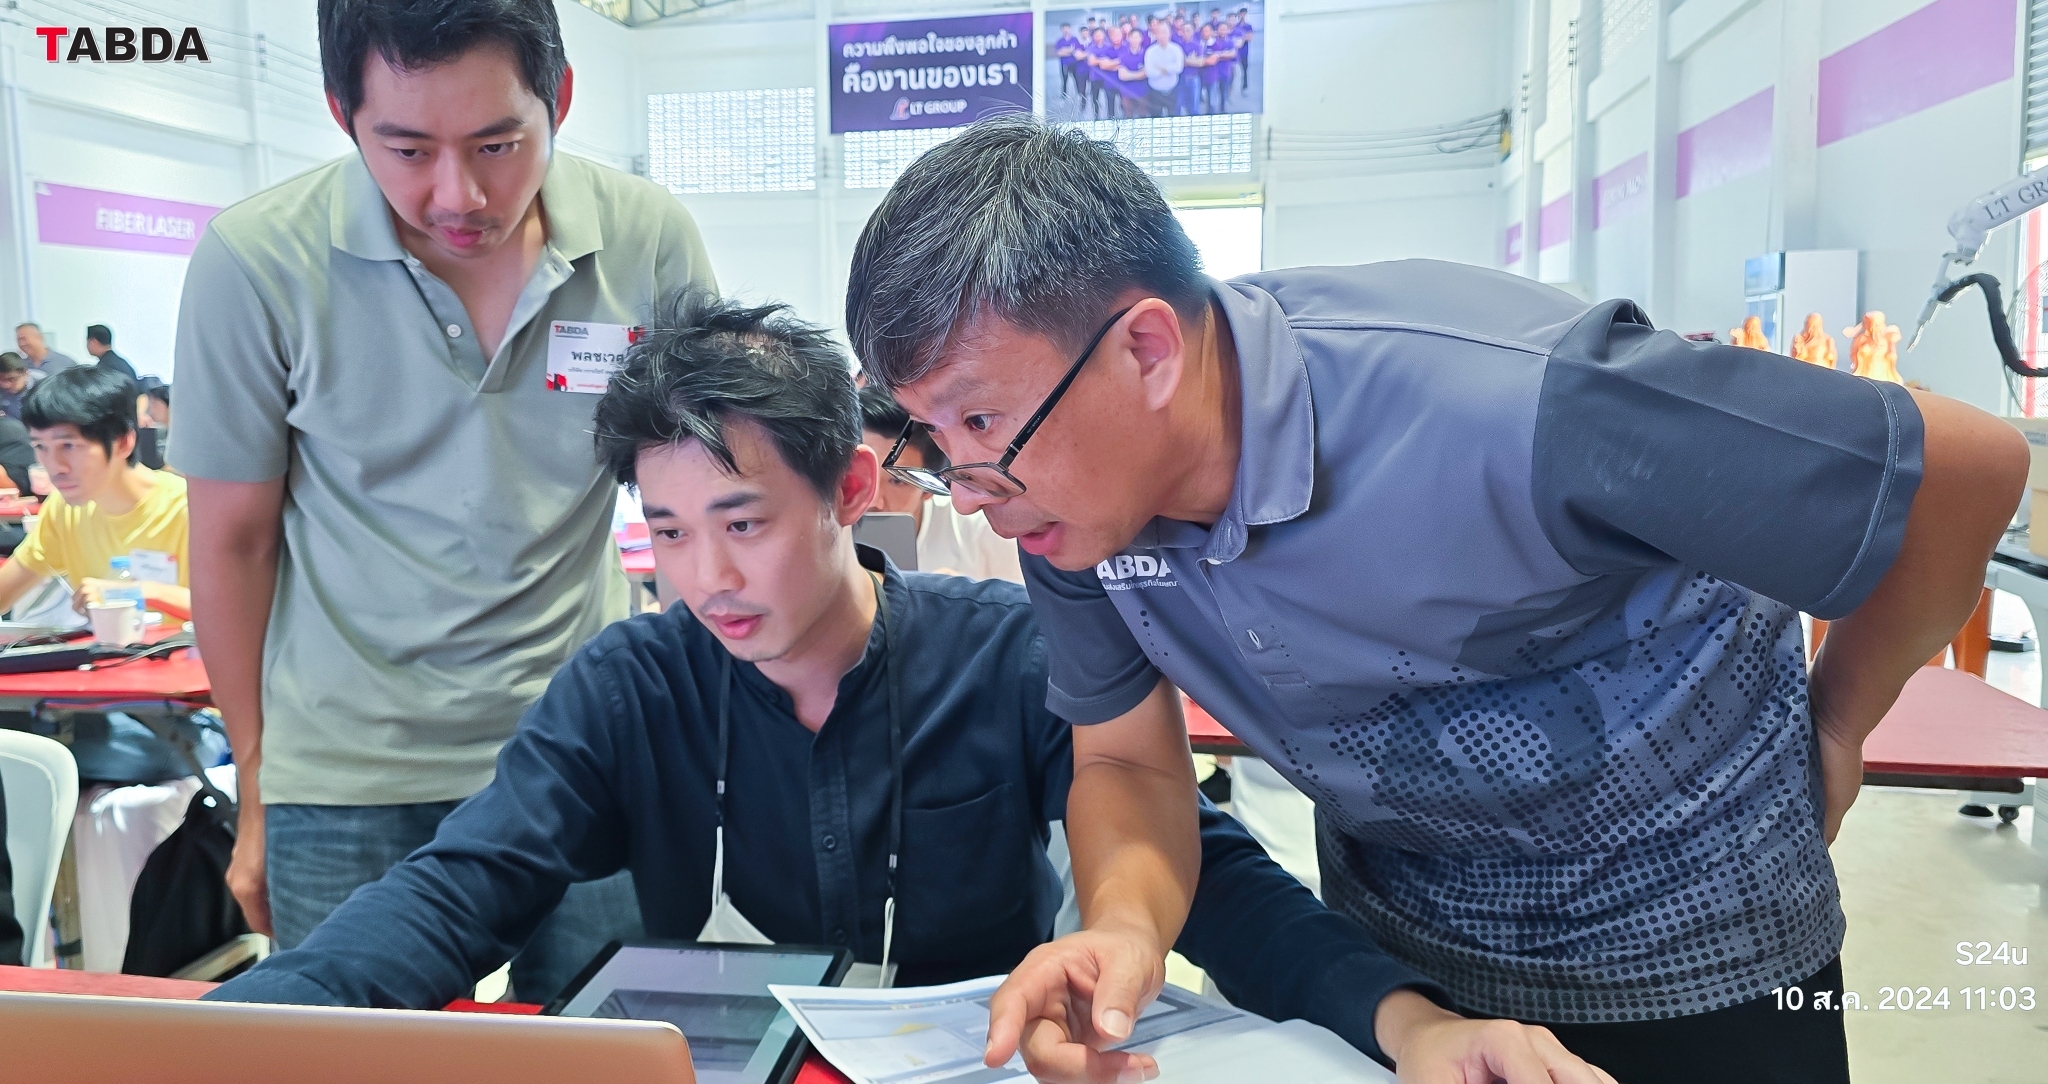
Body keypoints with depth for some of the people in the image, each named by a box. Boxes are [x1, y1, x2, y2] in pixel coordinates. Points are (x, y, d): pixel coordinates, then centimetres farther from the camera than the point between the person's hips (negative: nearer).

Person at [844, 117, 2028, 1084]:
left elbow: (1969, 468, -24)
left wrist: (1833, 732, -8)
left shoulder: (1506, 409, -38)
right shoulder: (1075, 492, -19)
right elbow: (1129, 759, -6)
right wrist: (1128, 927, -28)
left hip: (1687, 936, -4)